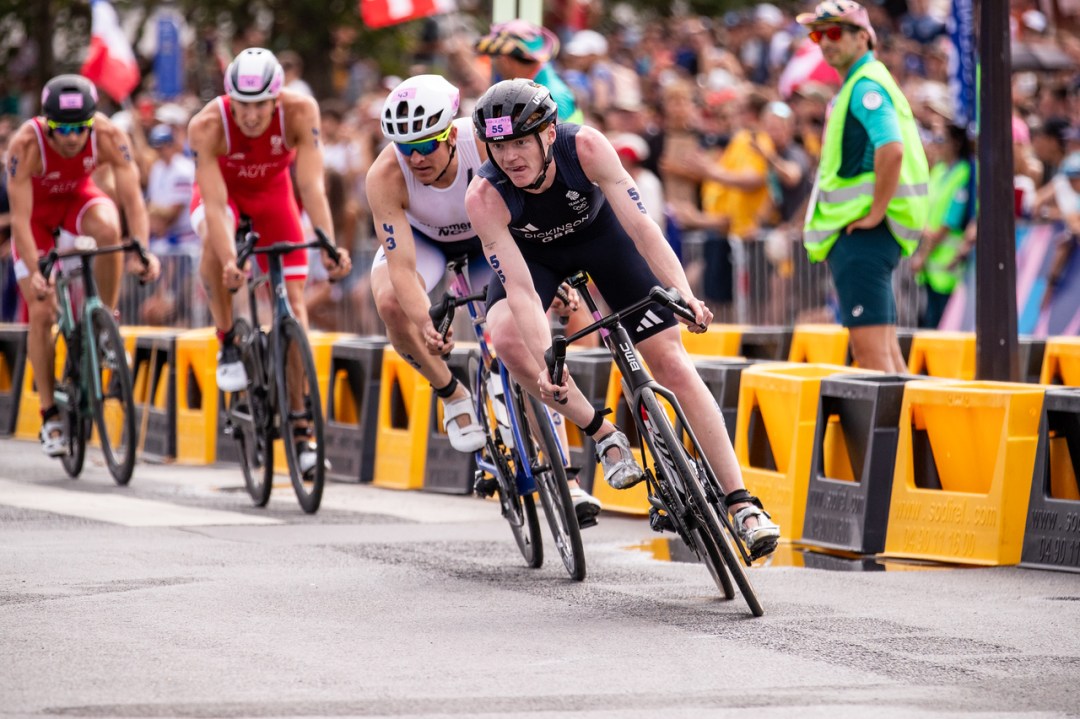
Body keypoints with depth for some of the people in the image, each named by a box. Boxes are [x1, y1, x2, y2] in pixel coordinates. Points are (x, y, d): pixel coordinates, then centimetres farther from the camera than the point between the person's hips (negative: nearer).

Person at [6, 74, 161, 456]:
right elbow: (20, 217, -34)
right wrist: (34, 273, -44)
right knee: (41, 311, -8)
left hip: (80, 198, 1)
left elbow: (132, 198, -33)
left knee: (108, 227, -36)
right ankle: (50, 417, 4)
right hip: (38, 210, -1)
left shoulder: (109, 136, -31)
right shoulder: (26, 144, -35)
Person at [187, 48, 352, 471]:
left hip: (271, 192, 1)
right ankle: (228, 345, -17)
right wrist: (229, 262, -54)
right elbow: (214, 203, -40)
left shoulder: (300, 113, -33)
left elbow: (311, 184, -36)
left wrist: (330, 246, -49)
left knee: (292, 299, -9)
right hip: (221, 189, -1)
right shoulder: (207, 126, -36)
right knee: (215, 243, -37)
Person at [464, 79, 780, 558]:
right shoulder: (485, 196, -34)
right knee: (507, 339, -31)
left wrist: (684, 296, -50)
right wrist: (548, 366, -48)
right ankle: (601, 434, -9)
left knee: (671, 361, -9)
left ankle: (741, 504, -6)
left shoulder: (584, 147, -35)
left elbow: (640, 225, -37)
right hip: (533, 251, 0)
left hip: (600, 233, 0)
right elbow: (520, 287, -36)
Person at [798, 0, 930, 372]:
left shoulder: (865, 86, -12)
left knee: (870, 348, -13)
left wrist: (875, 214, -22)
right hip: (856, 232, 11)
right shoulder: (855, 85, 20)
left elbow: (891, 149, -27)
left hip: (861, 233, -11)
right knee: (884, 348, 12)